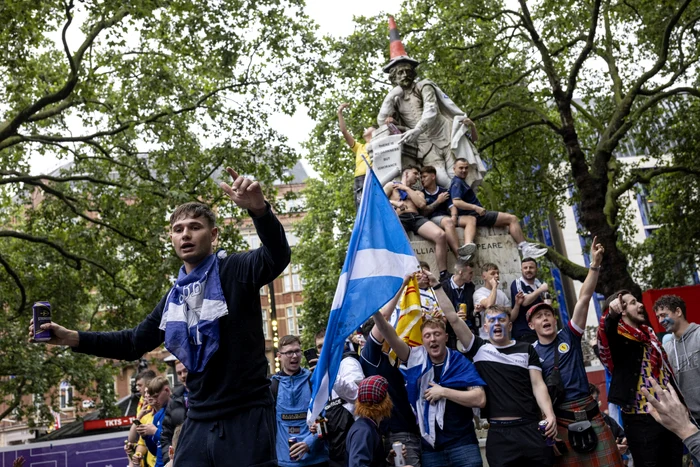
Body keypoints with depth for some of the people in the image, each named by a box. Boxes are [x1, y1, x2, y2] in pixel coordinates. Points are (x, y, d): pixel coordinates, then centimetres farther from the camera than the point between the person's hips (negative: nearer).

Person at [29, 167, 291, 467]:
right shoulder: (174, 298, 14)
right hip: (199, 421, 6)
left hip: (247, 416, -6)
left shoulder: (236, 272, -5)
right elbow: (134, 343, 21)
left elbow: (277, 256, -25)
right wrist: (71, 338, 11)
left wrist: (259, 209, -44)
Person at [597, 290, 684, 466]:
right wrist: (611, 313, -57)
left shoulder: (649, 333, 14)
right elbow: (605, 333, -35)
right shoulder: (618, 338, -10)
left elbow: (666, 369, 19)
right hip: (642, 420, -7)